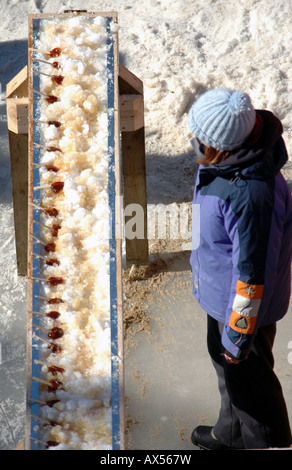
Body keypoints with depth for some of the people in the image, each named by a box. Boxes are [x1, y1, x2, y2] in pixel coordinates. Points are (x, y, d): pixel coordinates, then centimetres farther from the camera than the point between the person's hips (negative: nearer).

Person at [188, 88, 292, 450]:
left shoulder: (250, 195, -37)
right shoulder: (226, 162, -7)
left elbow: (253, 270, -30)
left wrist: (239, 332, -20)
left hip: (243, 305, -10)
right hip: (220, 293, 10)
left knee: (247, 376, 13)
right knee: (224, 362, 28)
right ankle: (231, 433, 53)